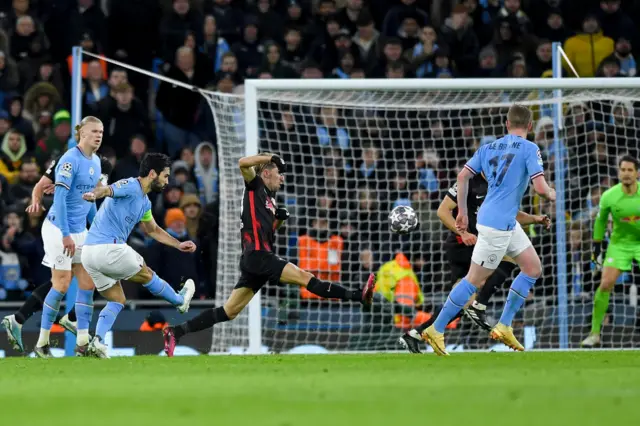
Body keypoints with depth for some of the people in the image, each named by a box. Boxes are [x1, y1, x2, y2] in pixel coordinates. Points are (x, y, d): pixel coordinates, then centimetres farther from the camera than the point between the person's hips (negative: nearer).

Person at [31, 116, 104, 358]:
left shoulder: (95, 162, 9)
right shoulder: (70, 160, -17)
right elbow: (59, 197, -21)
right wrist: (66, 234, -23)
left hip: (80, 231, 8)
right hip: (59, 229, -8)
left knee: (87, 284, 3)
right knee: (62, 286, -5)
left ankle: (83, 342, 5)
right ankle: (42, 343, 6)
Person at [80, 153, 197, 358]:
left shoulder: (144, 202, 20)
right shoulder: (130, 187, -11)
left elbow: (153, 230, 35)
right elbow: (107, 190, -30)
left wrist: (178, 244, 32)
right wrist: (93, 195, -53)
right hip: (108, 248, -10)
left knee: (117, 300, 14)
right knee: (147, 275, 13)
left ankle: (97, 341, -3)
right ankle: (180, 301, 36)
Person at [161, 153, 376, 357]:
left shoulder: (270, 199, 22)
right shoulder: (255, 187, 0)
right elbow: (243, 163, -17)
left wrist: (280, 218, 12)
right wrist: (271, 158, -12)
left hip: (260, 259, 9)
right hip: (257, 256, -9)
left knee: (228, 312, 5)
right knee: (305, 278, -15)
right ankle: (357, 296, -23)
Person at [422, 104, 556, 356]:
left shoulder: (489, 147, 10)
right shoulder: (529, 149, -10)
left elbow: (463, 176, 7)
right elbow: (540, 188, -17)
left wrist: (462, 212, 14)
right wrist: (551, 195, 6)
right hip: (497, 224, -8)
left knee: (533, 267, 15)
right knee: (475, 280, -2)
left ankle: (504, 326, 14)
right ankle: (436, 330, 2)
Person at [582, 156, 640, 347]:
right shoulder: (609, 196, -15)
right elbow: (600, 220, 2)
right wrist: (597, 247, 5)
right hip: (619, 243, 1)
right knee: (605, 284, -9)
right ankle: (595, 333, 0)